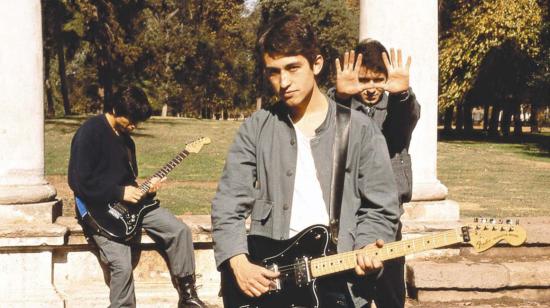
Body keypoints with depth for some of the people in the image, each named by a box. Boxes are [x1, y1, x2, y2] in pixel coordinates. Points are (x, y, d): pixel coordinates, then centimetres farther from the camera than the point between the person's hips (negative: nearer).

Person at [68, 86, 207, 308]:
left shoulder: (125, 138, 12)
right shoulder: (89, 132, -14)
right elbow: (79, 181, -21)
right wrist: (120, 193, -18)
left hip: (128, 204, 8)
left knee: (179, 230, -7)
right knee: (122, 265, -25)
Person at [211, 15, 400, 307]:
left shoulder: (360, 130, 2)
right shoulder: (256, 128, 6)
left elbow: (380, 208, 4)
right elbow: (228, 204, 3)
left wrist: (365, 250, -14)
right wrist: (239, 263, -11)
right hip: (266, 276, 2)